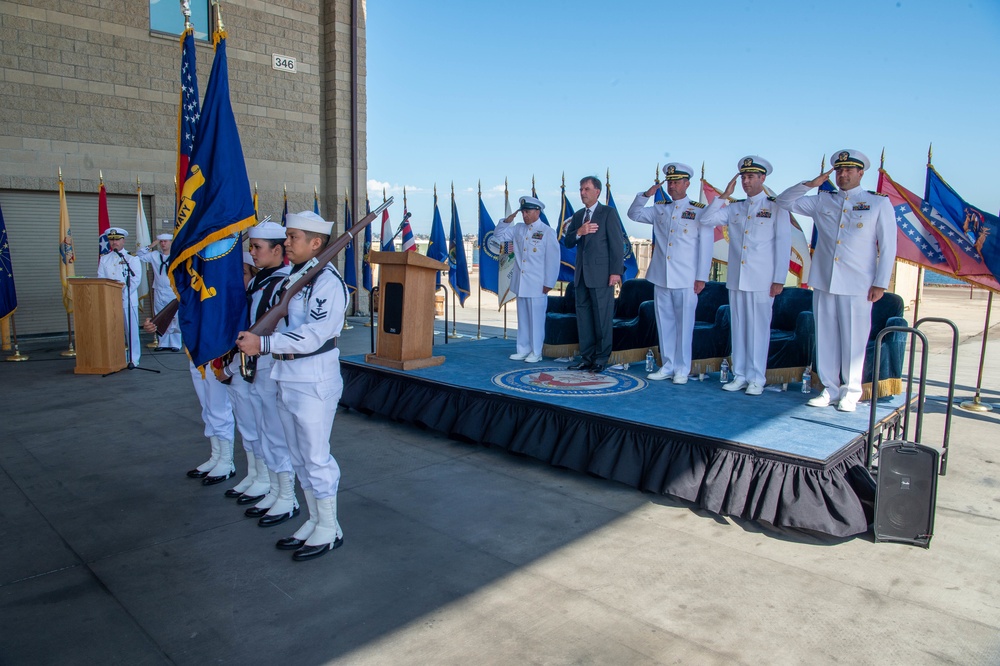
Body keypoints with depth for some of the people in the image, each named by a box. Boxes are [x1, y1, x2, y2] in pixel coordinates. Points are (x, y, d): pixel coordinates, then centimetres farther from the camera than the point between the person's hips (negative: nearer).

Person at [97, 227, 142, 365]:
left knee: (131, 330, -2)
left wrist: (122, 294, -15)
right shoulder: (104, 259, 15)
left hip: (128, 300, -4)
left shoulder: (132, 258, 3)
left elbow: (135, 281, -6)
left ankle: (133, 359, 5)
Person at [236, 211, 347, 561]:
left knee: (316, 456, 0)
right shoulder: (290, 278, 13)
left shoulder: (328, 282, -15)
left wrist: (263, 343, -27)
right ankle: (314, 520, 30)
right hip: (287, 380, 9)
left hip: (314, 383, -9)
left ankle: (329, 528, 15)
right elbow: (275, 323, 21)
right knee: (298, 455, 16)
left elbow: (315, 334, -25)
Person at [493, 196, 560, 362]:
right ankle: (523, 350, 18)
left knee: (536, 319, 0)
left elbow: (553, 259, -8)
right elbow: (498, 236, 19)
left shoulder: (547, 232, -5)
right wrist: (507, 221, 3)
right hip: (520, 284, 6)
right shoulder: (518, 229, 11)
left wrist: (549, 283, -11)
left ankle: (536, 352, 7)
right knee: (522, 318, 11)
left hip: (537, 285, -6)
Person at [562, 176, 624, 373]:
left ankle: (601, 359, 4)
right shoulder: (577, 216, 17)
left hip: (601, 274, -6)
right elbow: (567, 242, 13)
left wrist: (616, 272, -14)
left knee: (602, 318, -3)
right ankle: (587, 357, 15)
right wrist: (579, 232, -8)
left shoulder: (609, 213, -1)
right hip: (582, 274, 7)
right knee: (583, 316, 8)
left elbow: (617, 244, -7)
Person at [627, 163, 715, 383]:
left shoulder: (700, 211, 0)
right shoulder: (659, 209, 13)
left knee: (684, 324, 0)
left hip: (686, 280, -4)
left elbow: (705, 245, -2)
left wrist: (701, 277, -7)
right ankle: (667, 366, 16)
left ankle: (682, 369, 8)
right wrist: (645, 195, 0)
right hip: (661, 278, 4)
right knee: (664, 322, 8)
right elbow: (634, 214, 17)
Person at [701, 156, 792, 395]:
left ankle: (757, 379, 7)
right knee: (738, 327, 8)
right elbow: (706, 220, 6)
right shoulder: (734, 209, 13)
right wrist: (724, 195, 1)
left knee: (758, 328, 0)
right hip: (736, 279, 4)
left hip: (762, 281, -4)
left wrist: (779, 279, -7)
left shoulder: (776, 207, 1)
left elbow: (783, 244, -2)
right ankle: (739, 376, 15)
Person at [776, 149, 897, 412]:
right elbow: (784, 201, 12)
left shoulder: (879, 203, 4)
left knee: (853, 340, 1)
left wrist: (880, 283, -4)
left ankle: (850, 392, 13)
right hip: (823, 282, 3)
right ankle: (830, 389, 17)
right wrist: (810, 183, -2)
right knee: (826, 338, 7)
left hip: (857, 286, -3)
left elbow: (888, 246, 2)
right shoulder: (822, 201, 11)